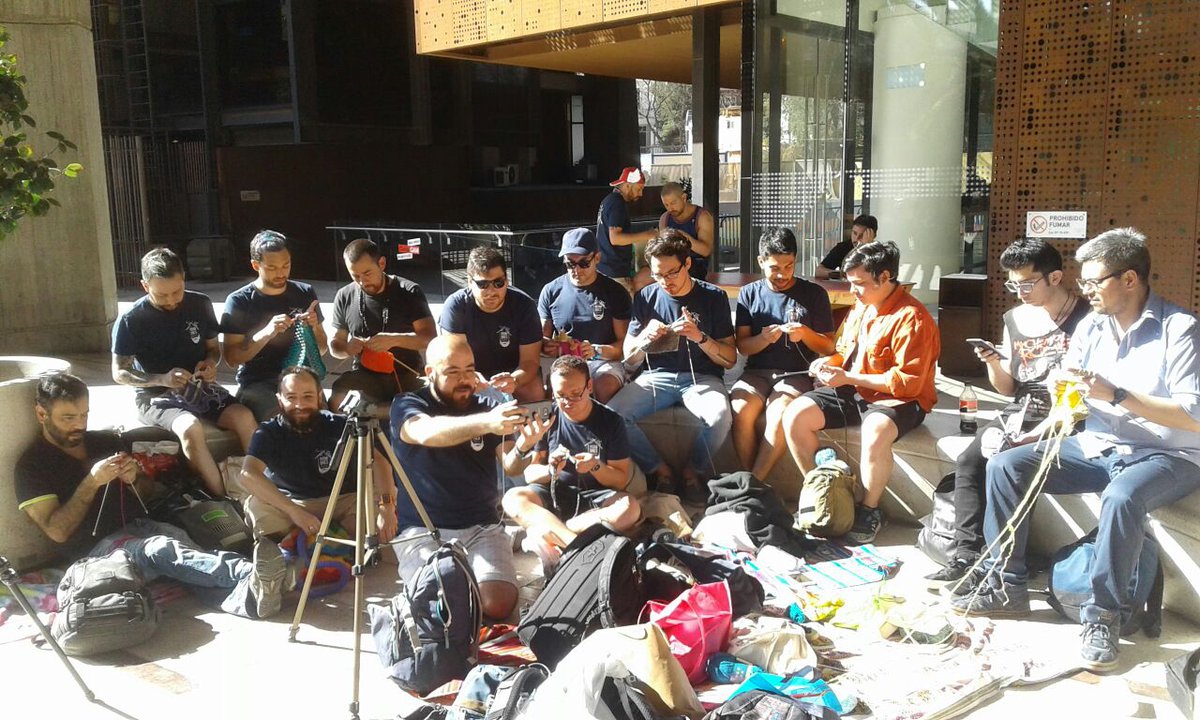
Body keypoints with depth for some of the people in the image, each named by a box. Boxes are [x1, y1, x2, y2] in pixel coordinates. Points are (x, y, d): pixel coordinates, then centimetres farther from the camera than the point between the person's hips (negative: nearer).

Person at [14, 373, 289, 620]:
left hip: (141, 527, 5)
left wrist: (134, 479, 2)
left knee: (180, 541, -30)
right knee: (163, 550, -36)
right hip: (97, 549, -5)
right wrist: (91, 482, -14)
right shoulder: (32, 465, 3)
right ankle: (250, 573, -60)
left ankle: (246, 596, -61)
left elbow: (150, 492, 24)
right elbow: (57, 531, -7)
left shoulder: (108, 441, 18)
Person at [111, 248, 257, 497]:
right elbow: (120, 373, -3)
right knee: (190, 428, -36)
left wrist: (210, 362, -9)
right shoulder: (130, 321, -9)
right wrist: (162, 379, -20)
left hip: (199, 387, 4)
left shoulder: (200, 304, 1)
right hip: (156, 395, -3)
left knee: (244, 417, -27)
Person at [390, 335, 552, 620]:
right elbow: (427, 433, -27)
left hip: (482, 528, 2)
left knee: (500, 604, -20)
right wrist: (485, 423, -44)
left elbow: (510, 466, -6)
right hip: (421, 530, -2)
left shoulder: (488, 407, 6)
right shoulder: (406, 406, -3)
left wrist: (523, 445, -30)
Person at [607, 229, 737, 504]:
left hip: (702, 377, -2)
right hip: (657, 377, 2)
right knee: (612, 413, -28)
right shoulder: (646, 297, 7)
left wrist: (700, 338, -19)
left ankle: (693, 472, -8)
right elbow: (629, 356, 10)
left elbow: (730, 359, 0)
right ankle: (660, 471, -8)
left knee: (720, 417, -36)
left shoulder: (713, 297, 2)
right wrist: (645, 337, -13)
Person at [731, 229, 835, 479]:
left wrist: (805, 333, -15)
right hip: (756, 371, 2)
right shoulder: (749, 294, 9)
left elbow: (829, 347, 6)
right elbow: (743, 346, 6)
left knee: (779, 415, -33)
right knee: (740, 412, -30)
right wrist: (764, 339, -16)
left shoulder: (814, 294, 6)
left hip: (796, 373, -1)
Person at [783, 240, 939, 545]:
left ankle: (870, 510, -16)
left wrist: (848, 378, -20)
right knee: (795, 415, -11)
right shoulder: (860, 307, 8)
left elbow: (908, 382, -22)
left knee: (875, 432, -40)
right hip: (854, 392, 8)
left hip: (899, 399, -8)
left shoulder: (911, 318, -18)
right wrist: (830, 362, -1)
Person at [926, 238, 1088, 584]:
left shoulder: (1085, 319, -7)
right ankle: (967, 553, -17)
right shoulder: (1016, 319, 13)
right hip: (1018, 413, 6)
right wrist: (993, 363, -4)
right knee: (968, 461, -17)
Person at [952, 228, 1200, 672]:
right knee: (1005, 465, -10)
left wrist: (1115, 395, -27)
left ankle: (1104, 616, -22)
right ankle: (1007, 586, -2)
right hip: (1098, 448, 7)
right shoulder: (1091, 326, 8)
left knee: (1121, 496, -39)